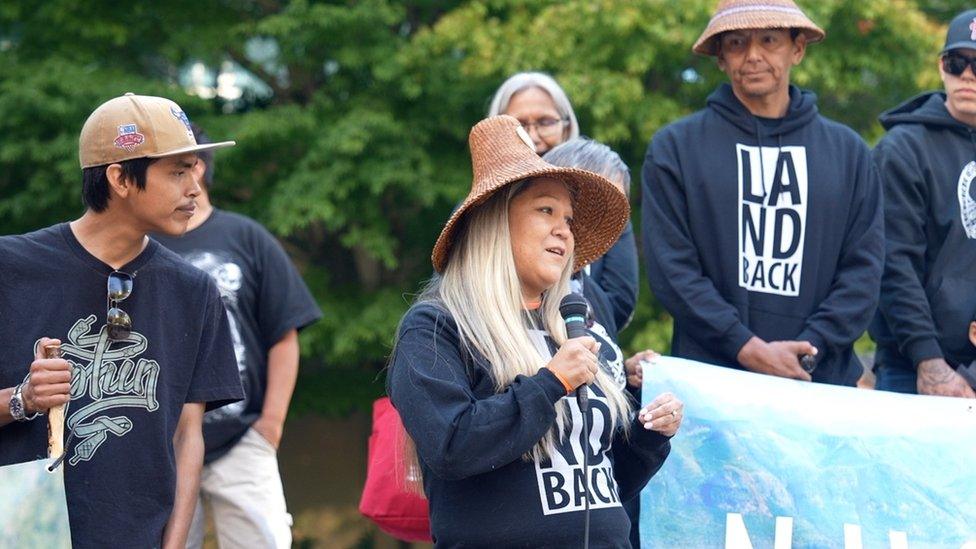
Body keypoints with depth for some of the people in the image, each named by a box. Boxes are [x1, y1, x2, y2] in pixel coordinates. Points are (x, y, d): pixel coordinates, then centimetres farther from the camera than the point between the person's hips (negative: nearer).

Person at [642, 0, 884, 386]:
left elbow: (864, 267, 4)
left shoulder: (847, 151, 10)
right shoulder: (675, 147, 4)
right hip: (709, 382, -2)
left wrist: (808, 350, -11)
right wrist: (749, 349, -14)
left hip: (823, 381, 2)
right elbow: (670, 267, -4)